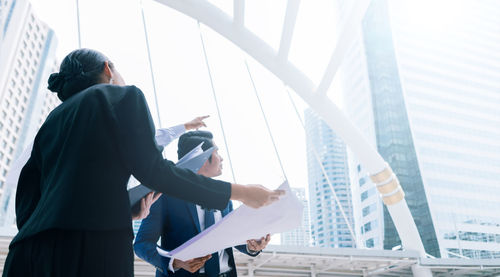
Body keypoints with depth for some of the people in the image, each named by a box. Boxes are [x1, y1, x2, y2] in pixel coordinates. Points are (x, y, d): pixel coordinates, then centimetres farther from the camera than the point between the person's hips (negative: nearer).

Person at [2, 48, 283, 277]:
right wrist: (240, 192, -1)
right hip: (94, 244, -7)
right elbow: (154, 170, -6)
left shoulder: (53, 120, 24)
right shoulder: (124, 95, 6)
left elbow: (27, 201, 19)